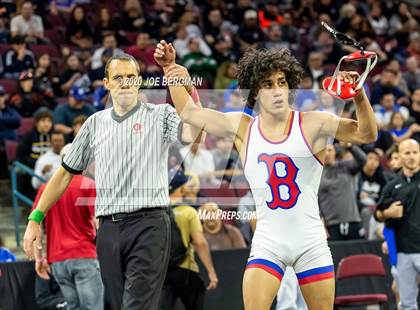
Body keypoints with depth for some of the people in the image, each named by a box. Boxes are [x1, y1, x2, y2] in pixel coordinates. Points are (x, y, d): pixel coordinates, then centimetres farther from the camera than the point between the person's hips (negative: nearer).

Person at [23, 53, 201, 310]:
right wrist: (35, 219, 15)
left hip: (148, 224, -4)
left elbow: (191, 133, -17)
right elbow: (66, 173, 21)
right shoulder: (95, 123, 16)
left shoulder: (160, 115, 5)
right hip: (109, 229, 5)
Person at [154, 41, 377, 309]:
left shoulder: (313, 124, -3)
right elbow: (189, 111, 13)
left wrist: (360, 97, -25)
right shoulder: (242, 127, 4)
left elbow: (366, 134, -9)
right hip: (267, 244, 1)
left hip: (311, 243, -1)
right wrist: (171, 69, 6)